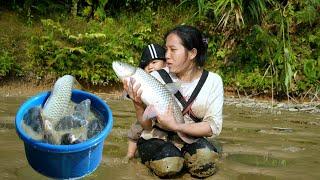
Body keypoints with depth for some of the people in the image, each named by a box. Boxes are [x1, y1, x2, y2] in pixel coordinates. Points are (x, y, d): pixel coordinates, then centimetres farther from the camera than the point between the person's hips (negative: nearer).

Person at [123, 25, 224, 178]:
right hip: (158, 138, 0)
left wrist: (176, 126, -27)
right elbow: (147, 126, -7)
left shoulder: (213, 81, -8)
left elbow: (214, 127, -13)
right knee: (168, 165, -31)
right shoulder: (157, 77, -11)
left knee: (205, 156, -31)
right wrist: (138, 104, -28)